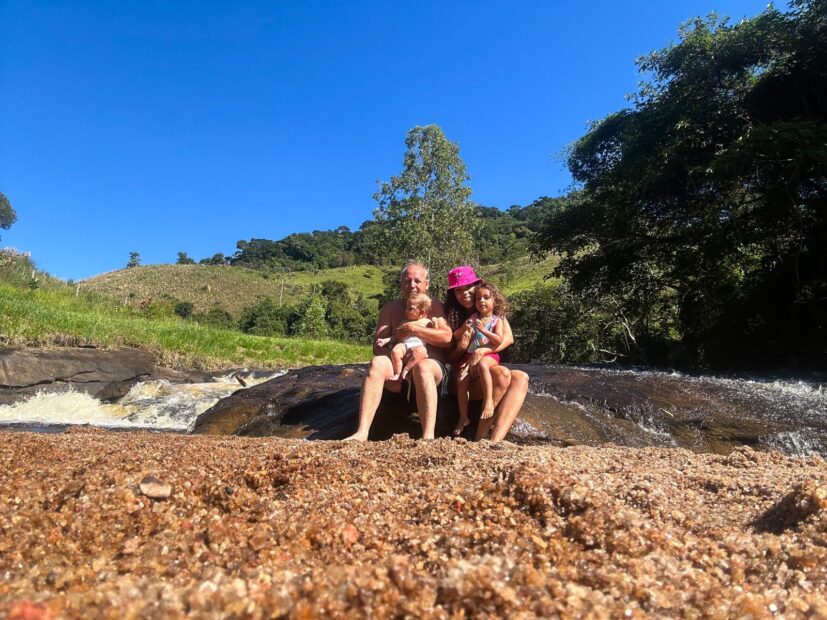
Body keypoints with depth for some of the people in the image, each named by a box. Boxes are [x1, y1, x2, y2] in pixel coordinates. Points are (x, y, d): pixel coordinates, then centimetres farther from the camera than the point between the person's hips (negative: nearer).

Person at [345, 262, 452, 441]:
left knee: (421, 366, -37)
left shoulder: (435, 307, 11)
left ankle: (428, 437, -47)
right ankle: (361, 433, -40)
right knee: (377, 363, -31)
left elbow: (447, 338, -5)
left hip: (431, 364, -2)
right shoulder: (390, 309, 16)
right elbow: (378, 345, 6)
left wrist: (414, 329, -11)